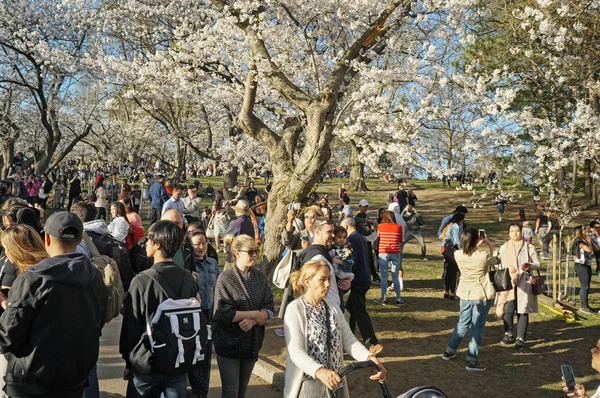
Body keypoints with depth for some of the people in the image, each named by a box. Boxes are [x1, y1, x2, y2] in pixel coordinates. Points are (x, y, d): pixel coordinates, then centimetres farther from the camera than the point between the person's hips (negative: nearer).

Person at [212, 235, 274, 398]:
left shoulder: (260, 277, 2)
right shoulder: (225, 278, -12)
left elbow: (269, 308, -2)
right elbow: (224, 313, -20)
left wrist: (253, 321, -20)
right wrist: (255, 314, -17)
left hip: (252, 341, 5)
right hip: (229, 342, -5)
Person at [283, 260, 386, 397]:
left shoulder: (333, 308, 7)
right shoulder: (295, 309, -11)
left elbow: (349, 340, -2)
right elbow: (296, 352, -20)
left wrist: (370, 357, -21)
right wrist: (320, 371, -37)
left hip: (334, 382, 5)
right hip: (307, 385, -5)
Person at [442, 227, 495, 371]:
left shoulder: (458, 255, -10)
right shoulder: (483, 256, -21)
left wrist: (476, 245, 16)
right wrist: (489, 243, 12)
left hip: (465, 294, 5)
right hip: (482, 296, -5)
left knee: (462, 323, 22)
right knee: (477, 327, 4)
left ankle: (449, 352, 32)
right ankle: (471, 361, 8)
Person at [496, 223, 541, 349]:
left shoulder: (529, 247, 6)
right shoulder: (504, 248, 13)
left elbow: (537, 264, 7)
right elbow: (500, 264, 16)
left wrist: (530, 266, -15)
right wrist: (508, 268, -5)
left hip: (524, 283, -1)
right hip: (508, 283, 1)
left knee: (522, 310, 0)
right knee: (508, 309, -7)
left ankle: (520, 338, 10)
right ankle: (508, 333, 14)